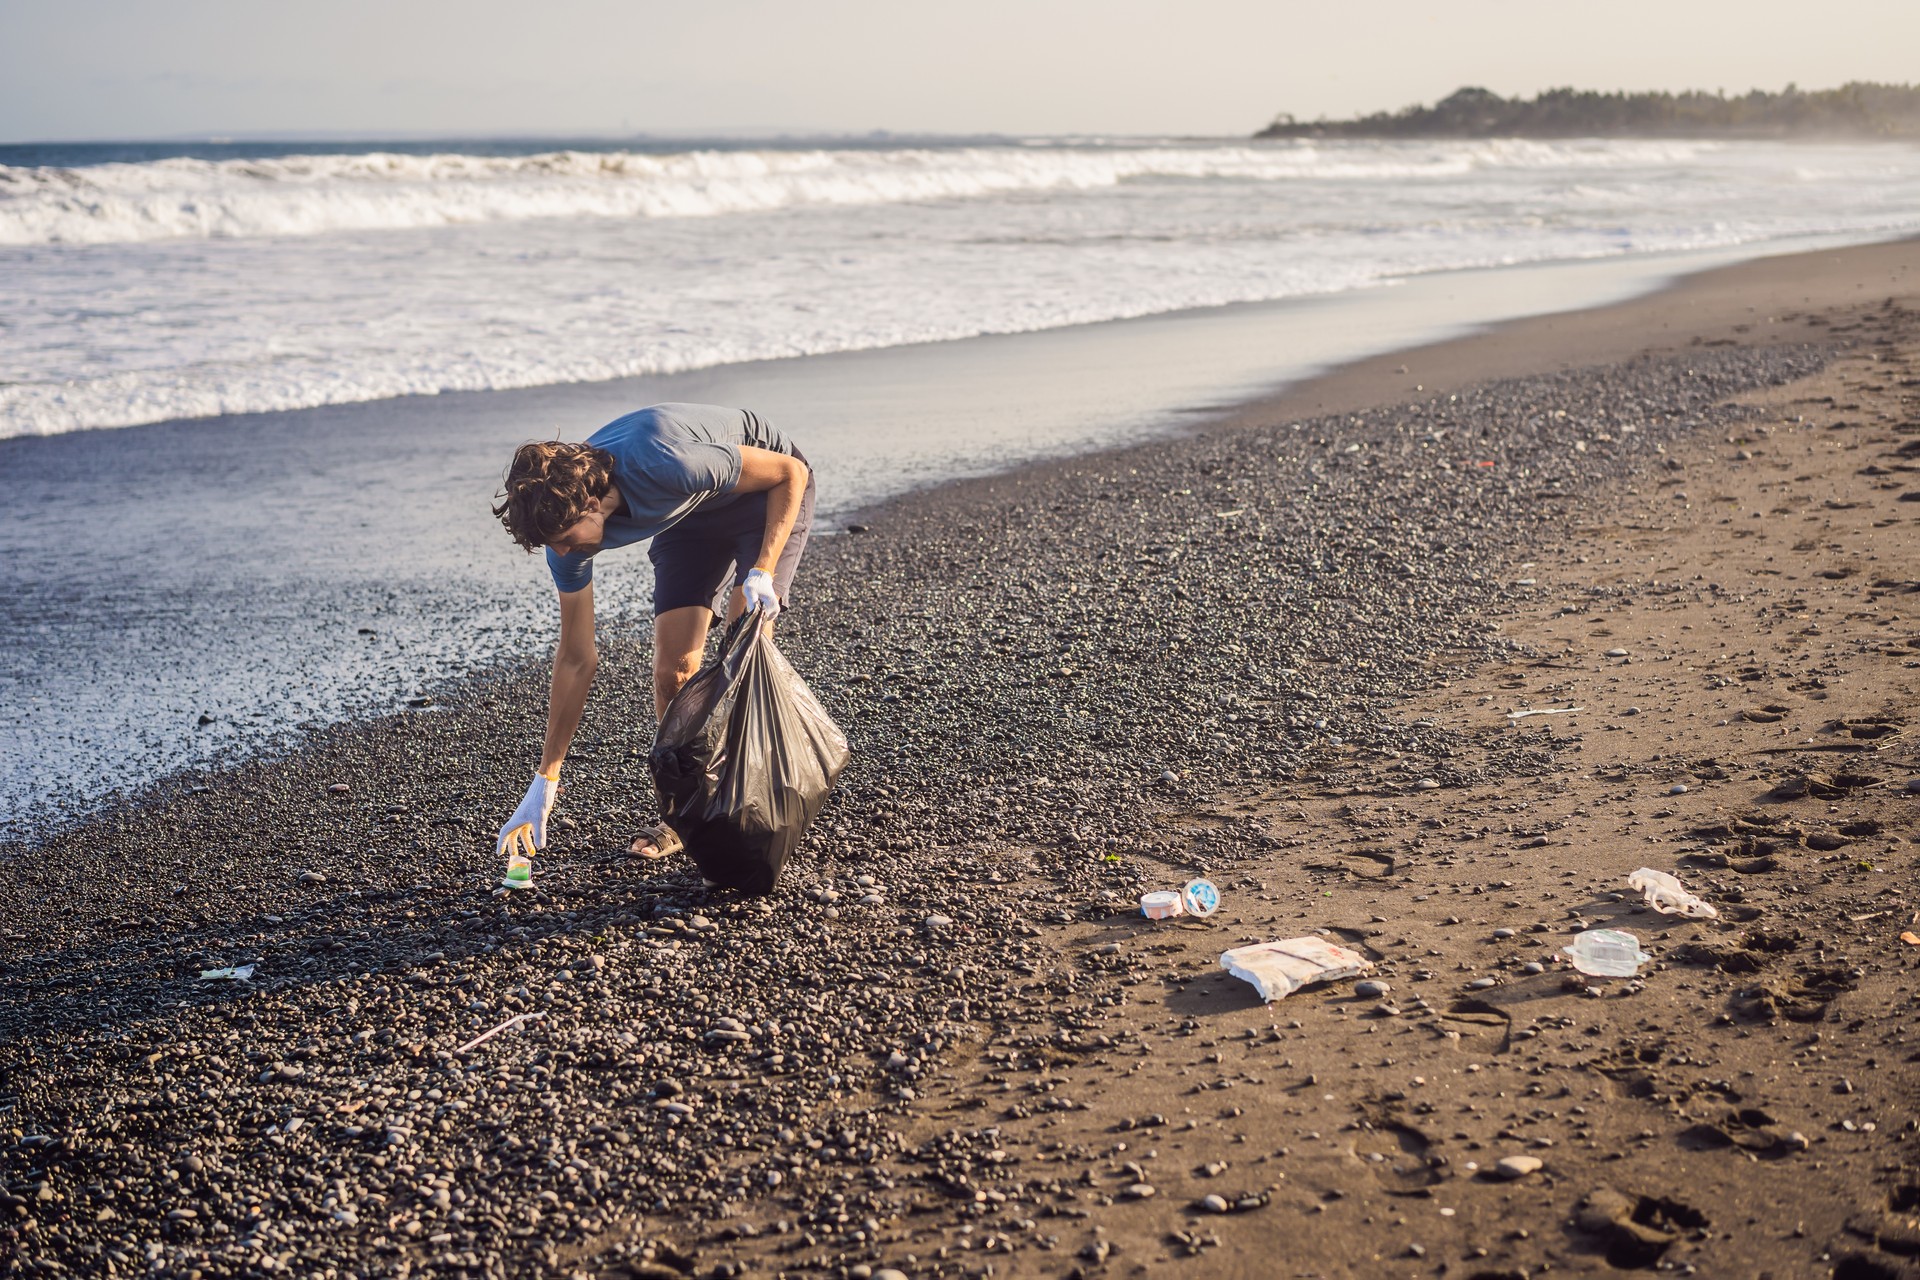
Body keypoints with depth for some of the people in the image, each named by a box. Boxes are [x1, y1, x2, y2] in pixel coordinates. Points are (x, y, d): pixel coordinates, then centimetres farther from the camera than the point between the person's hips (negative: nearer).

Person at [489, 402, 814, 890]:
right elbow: (576, 660, -11)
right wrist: (544, 783, -11)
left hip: (766, 491, -5)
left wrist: (761, 572, -35)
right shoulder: (564, 520, -21)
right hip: (694, 515, 5)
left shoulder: (664, 465, -42)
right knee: (672, 668, -8)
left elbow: (790, 471, -26)